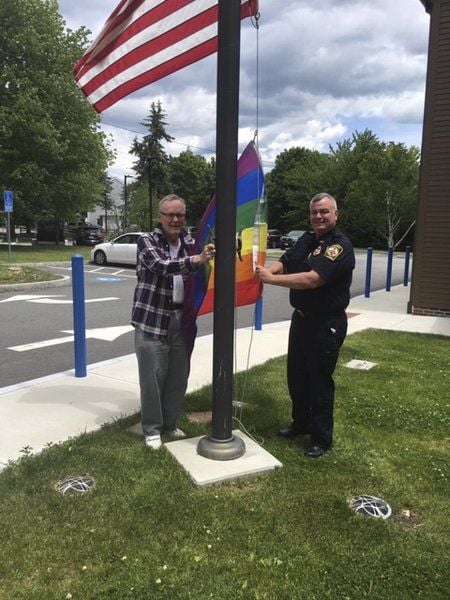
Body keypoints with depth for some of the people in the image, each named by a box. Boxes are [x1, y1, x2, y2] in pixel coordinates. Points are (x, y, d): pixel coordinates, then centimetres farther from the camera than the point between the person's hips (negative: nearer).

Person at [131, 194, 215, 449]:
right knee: (153, 377, 2)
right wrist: (195, 260, -40)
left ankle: (170, 423, 31)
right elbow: (160, 265, -26)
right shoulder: (147, 241, -7)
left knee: (179, 377, 12)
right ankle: (152, 429, 20)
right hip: (153, 319, -4)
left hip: (182, 319, 5)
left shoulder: (190, 242, 8)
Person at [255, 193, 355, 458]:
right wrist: (268, 271, -19)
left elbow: (312, 279, -28)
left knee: (320, 381, 2)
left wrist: (272, 279, -28)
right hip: (301, 317, 8)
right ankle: (301, 423, 38)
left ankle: (322, 439, 19)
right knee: (296, 375, 18)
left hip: (326, 324, -8)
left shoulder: (340, 246, -18)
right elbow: (284, 262, 4)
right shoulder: (307, 239, 9)